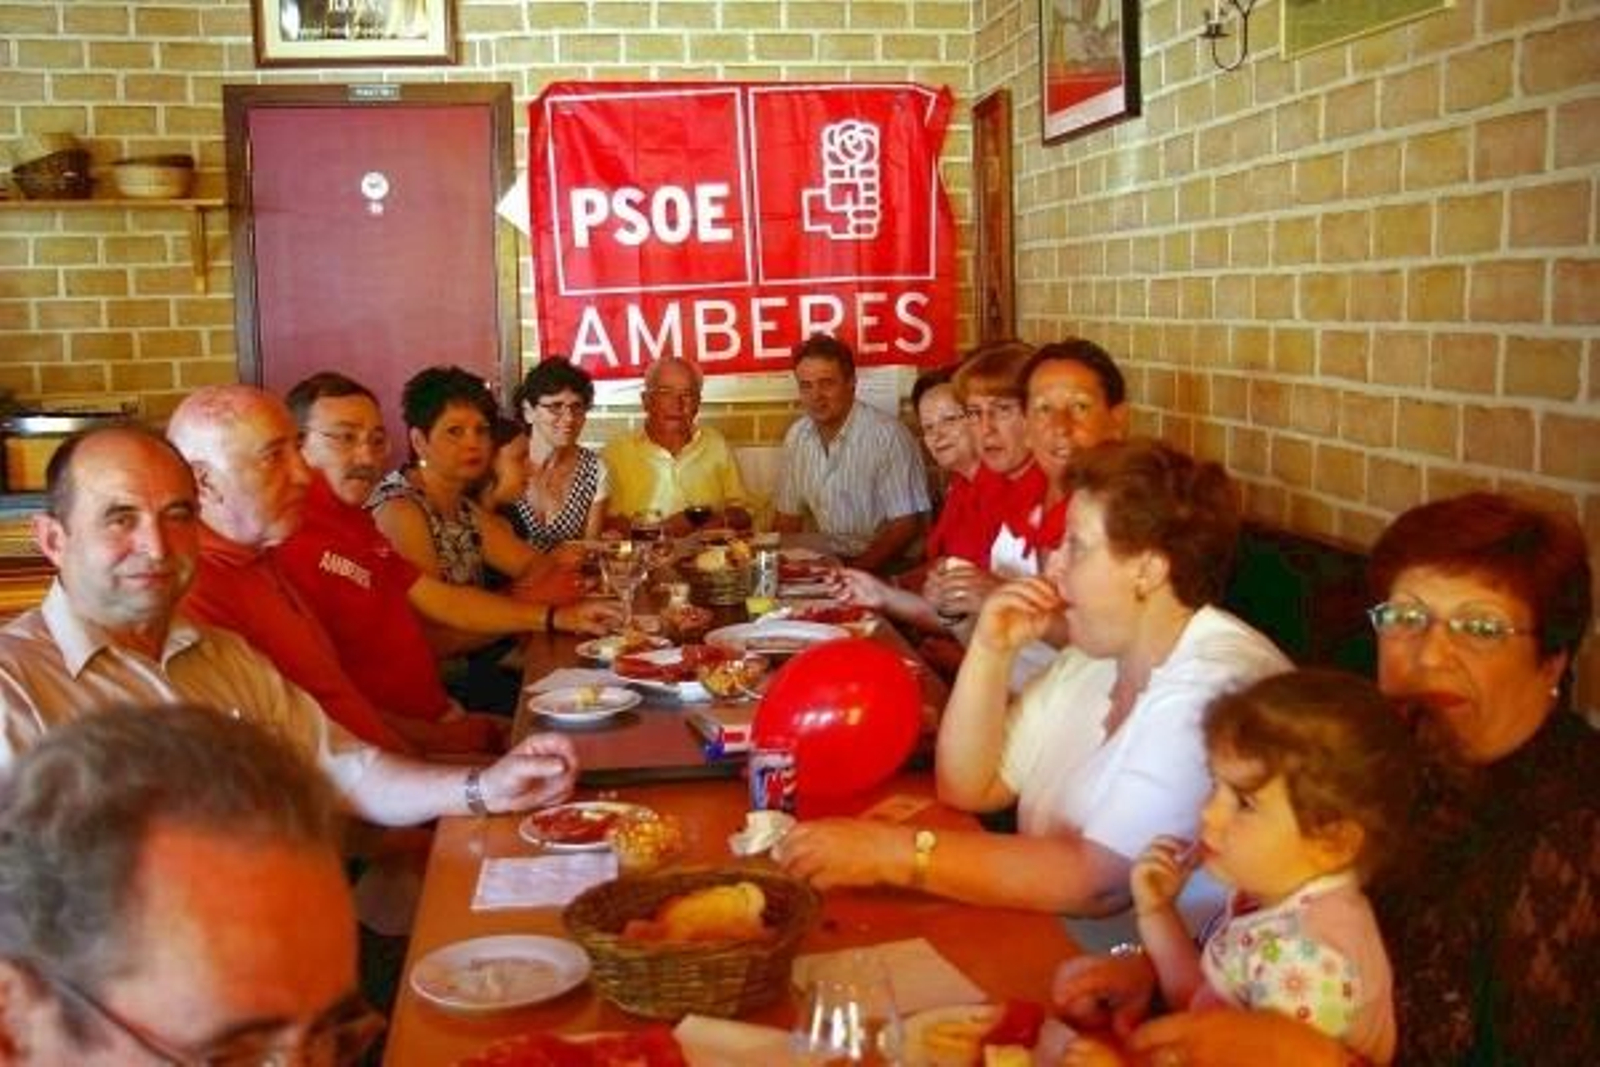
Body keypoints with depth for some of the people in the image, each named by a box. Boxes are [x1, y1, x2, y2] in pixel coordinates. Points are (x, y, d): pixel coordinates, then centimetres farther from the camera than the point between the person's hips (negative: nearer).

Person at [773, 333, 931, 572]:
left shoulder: (888, 435, -15)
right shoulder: (797, 436, 5)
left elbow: (907, 524, -14)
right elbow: (788, 516, 13)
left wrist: (853, 570, -23)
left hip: (888, 567, -5)